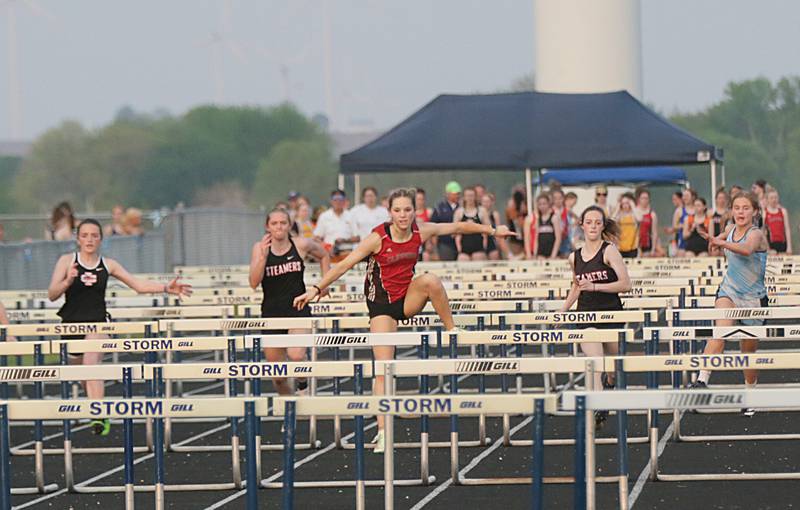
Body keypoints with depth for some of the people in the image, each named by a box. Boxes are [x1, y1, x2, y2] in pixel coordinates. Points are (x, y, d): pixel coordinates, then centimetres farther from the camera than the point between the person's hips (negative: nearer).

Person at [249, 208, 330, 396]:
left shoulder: (301, 245, -2)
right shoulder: (260, 248, -2)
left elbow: (324, 255, 19)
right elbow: (254, 283, -13)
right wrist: (263, 255, -23)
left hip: (298, 310, -2)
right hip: (271, 313, 2)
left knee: (296, 356, -27)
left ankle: (302, 383, 6)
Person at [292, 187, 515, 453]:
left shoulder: (421, 232, -8)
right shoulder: (379, 237, -19)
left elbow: (459, 227, 7)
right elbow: (344, 264, -17)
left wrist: (492, 230, 14)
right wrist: (317, 289, -23)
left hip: (408, 298, 3)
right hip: (382, 304, -3)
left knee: (430, 280, -30)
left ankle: (454, 333, -10)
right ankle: (382, 431, -10)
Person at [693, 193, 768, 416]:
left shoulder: (756, 234, -15)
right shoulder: (730, 230, 2)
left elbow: (747, 249, -41)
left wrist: (723, 243, -54)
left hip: (753, 297, -3)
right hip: (728, 291, 3)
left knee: (749, 350, 6)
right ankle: (702, 380, -38)